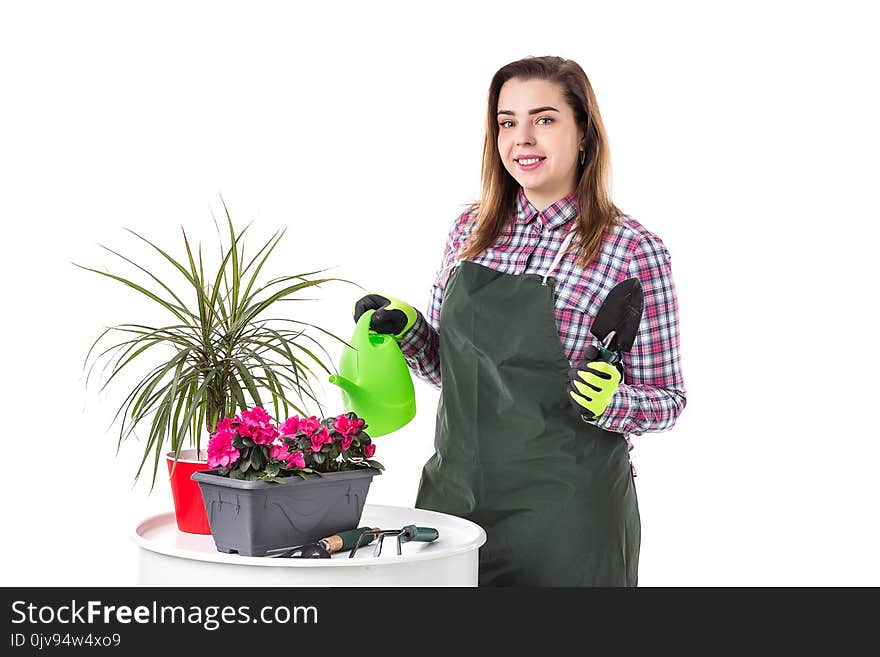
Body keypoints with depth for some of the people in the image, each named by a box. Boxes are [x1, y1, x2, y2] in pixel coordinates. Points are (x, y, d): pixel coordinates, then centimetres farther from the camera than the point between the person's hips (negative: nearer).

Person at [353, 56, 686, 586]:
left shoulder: (633, 250, -9)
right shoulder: (472, 230, 4)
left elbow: (667, 399, -4)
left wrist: (610, 402, -23)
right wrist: (407, 327, -4)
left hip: (568, 513, -4)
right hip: (454, 494, 4)